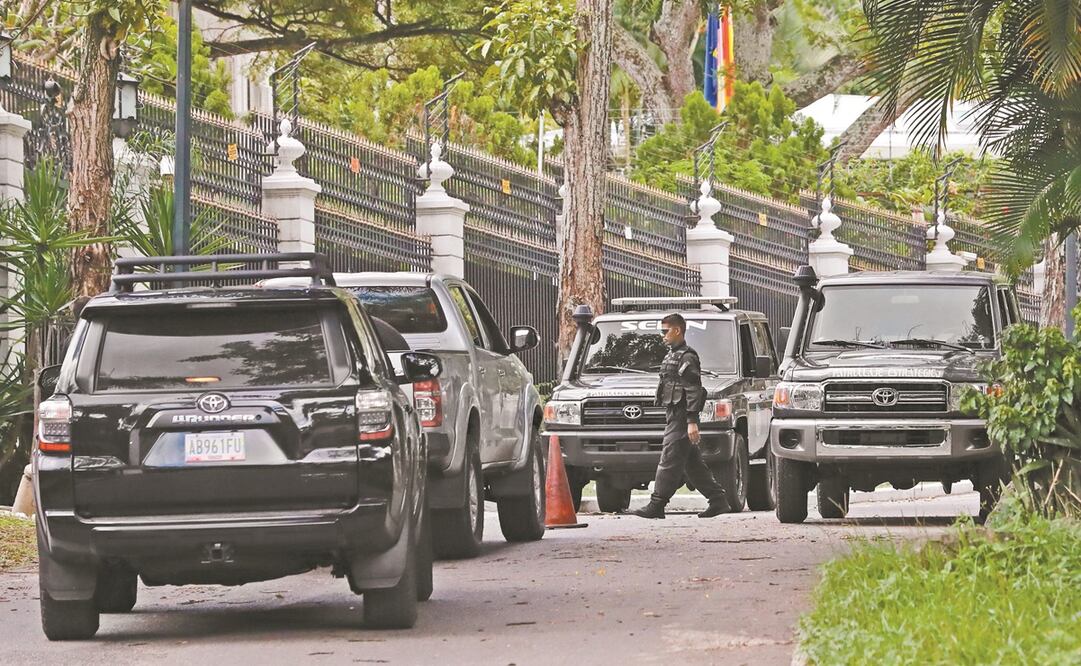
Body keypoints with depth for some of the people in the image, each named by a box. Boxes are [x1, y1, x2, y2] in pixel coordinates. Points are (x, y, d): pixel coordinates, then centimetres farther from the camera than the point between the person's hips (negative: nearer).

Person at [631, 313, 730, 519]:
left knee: (669, 462, -9)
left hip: (681, 418, -10)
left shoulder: (687, 358, -11)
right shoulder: (672, 355, 20)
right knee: (692, 464, 10)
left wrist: (692, 422, -23)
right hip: (674, 416, 10)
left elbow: (693, 391, -18)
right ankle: (718, 500, 13)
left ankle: (656, 506, -9)